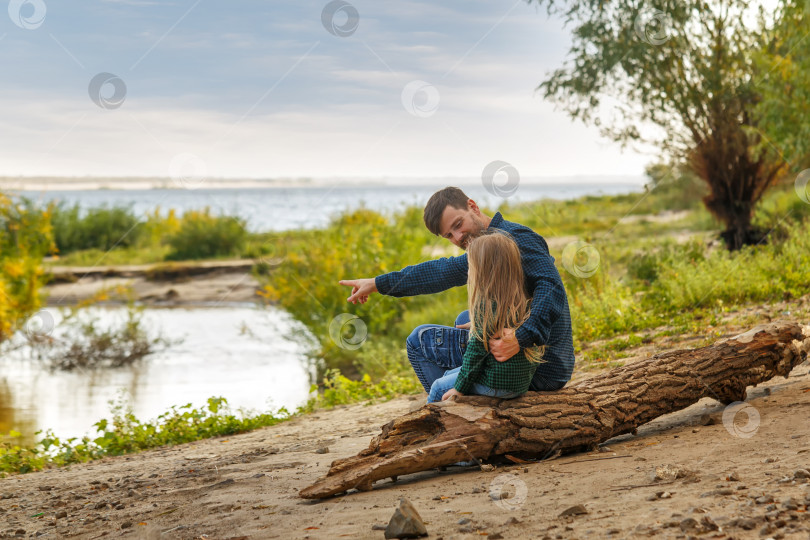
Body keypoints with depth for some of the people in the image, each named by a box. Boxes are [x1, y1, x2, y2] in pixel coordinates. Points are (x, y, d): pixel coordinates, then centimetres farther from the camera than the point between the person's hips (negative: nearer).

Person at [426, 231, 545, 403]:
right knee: (449, 374, 24)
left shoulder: (486, 307, -20)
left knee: (439, 387, 10)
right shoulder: (522, 301, 3)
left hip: (498, 385, -9)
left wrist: (459, 388, -8)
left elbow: (477, 350, -17)